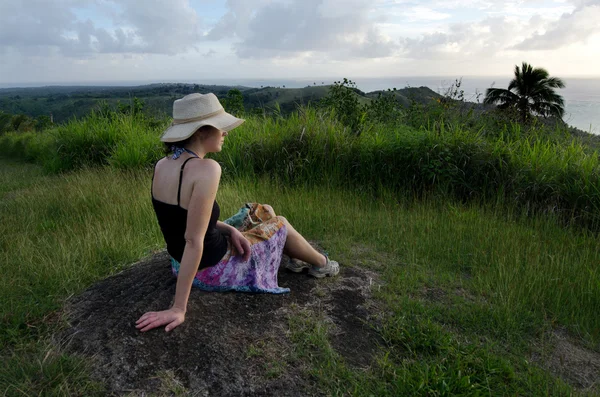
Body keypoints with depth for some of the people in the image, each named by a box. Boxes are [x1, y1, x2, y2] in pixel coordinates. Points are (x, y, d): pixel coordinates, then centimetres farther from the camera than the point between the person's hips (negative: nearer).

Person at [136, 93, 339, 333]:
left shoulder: (162, 165, -4)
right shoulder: (206, 169, -31)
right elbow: (193, 240, -31)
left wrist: (229, 229, -5)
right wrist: (178, 308, -26)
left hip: (180, 265, 8)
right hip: (213, 271, -8)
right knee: (280, 224, 15)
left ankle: (299, 258, 49)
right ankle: (321, 264, 43)